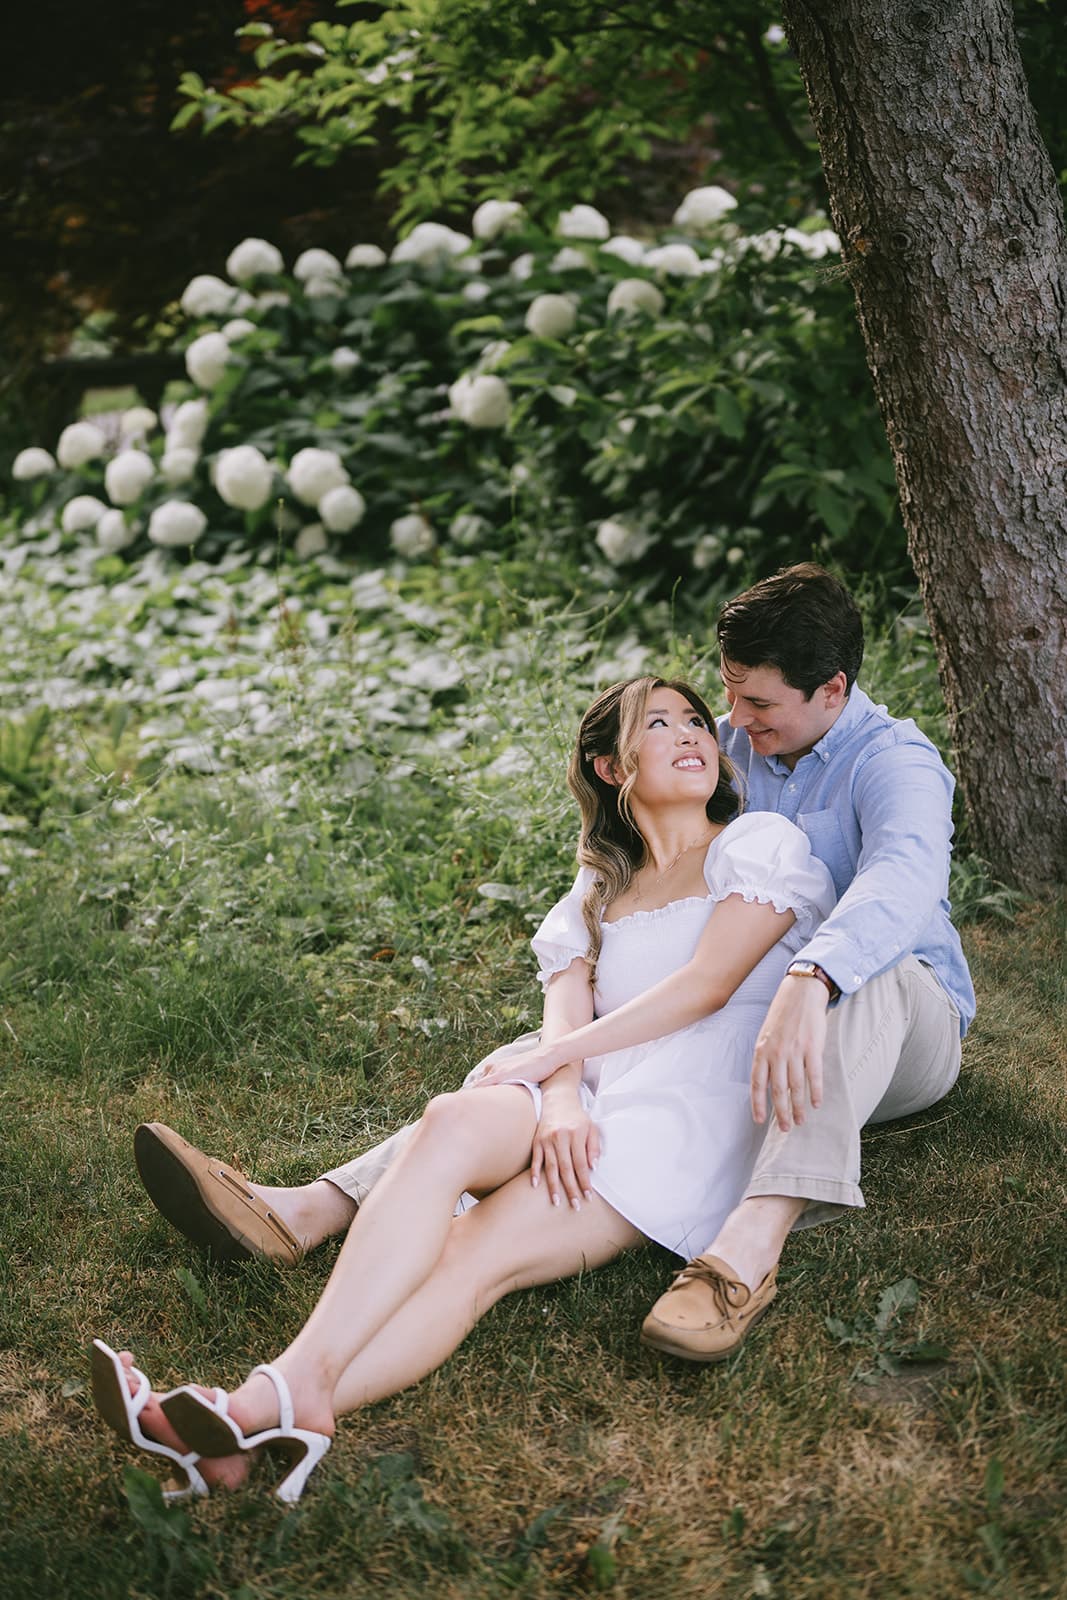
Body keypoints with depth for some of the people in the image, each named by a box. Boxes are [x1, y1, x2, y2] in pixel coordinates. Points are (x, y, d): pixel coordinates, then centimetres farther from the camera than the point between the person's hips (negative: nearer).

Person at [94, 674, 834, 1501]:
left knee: (475, 1255, -29)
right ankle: (299, 1390, -49)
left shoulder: (760, 842, 14)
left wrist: (547, 1058, -4)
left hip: (701, 1116, -3)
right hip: (597, 1114, 3)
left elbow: (710, 983, -2)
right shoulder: (594, 898, 27)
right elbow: (566, 1024, 10)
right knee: (453, 1121, -32)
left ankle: (279, 1400, -48)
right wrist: (560, 1107, -15)